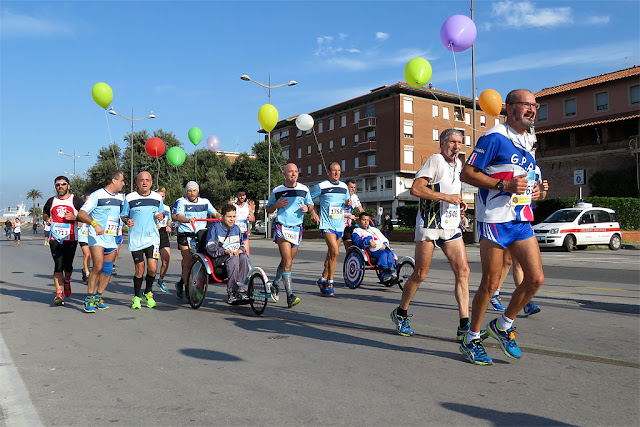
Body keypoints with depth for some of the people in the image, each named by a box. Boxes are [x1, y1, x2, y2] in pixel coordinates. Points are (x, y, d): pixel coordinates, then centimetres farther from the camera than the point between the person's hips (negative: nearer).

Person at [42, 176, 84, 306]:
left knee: (68, 266, 5)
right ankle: (59, 294, -5)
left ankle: (67, 281, 38)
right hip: (55, 238, 1)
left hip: (71, 239, -1)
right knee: (58, 266, -8)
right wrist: (47, 219, 6)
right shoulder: (51, 201, 12)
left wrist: (74, 217, -16)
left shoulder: (76, 201, 3)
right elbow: (44, 213, 29)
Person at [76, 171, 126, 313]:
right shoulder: (97, 195, -5)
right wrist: (95, 224, -27)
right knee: (98, 266, -17)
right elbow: (81, 214, -11)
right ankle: (89, 299, -6)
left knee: (107, 270, 5)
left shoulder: (121, 197, 14)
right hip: (97, 237, -6)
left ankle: (98, 298, 18)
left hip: (113, 237, 6)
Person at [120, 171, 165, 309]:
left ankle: (148, 293, 19)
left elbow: (161, 212, 20)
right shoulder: (129, 198, 2)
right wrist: (127, 221, -13)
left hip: (152, 238, 1)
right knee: (139, 271, 1)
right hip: (135, 239, -1)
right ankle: (137, 297, 22)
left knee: (152, 269, -7)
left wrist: (161, 216, -3)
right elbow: (123, 215, 9)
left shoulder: (157, 197, 8)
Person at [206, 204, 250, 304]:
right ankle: (231, 293, -36)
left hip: (235, 254, 4)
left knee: (244, 257, -31)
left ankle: (242, 290, -29)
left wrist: (240, 250, -5)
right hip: (219, 258, -4)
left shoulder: (236, 228, 17)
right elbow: (210, 247, -9)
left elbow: (242, 244, 21)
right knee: (233, 258, -37)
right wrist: (225, 251, -24)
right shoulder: (215, 227, 0)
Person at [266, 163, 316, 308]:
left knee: (286, 261, 13)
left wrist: (308, 209, -7)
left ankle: (275, 284, 37)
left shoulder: (304, 189, 6)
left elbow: (311, 205, 17)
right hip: (282, 227, -3)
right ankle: (290, 296, -17)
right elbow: (268, 210, 11)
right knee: (288, 261, -16)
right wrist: (276, 205, -10)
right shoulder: (277, 191, 2)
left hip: (297, 229, 3)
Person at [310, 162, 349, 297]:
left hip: (339, 225, 6)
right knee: (335, 252, -18)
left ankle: (323, 280, 26)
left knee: (331, 254, 11)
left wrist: (348, 203, 0)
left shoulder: (344, 186, 12)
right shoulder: (321, 186, -3)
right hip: (327, 224, -5)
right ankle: (330, 282, -7)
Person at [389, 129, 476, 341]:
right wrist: (447, 197, -18)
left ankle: (464, 326, -1)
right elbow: (415, 189, -19)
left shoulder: (458, 164, 18)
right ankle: (400, 313, 20)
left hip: (452, 226, 7)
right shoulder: (435, 160, -8)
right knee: (420, 274, -1)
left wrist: (459, 202, 14)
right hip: (429, 225, -7)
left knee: (463, 271, -4)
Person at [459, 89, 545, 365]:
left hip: (522, 221, 8)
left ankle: (503, 326, 22)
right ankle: (471, 340, 15)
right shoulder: (495, 137, -8)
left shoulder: (529, 141, 18)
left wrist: (535, 189, 9)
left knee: (536, 278, 0)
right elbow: (466, 174, -12)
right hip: (495, 220, -8)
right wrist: (504, 185, -19)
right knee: (490, 284, -3)